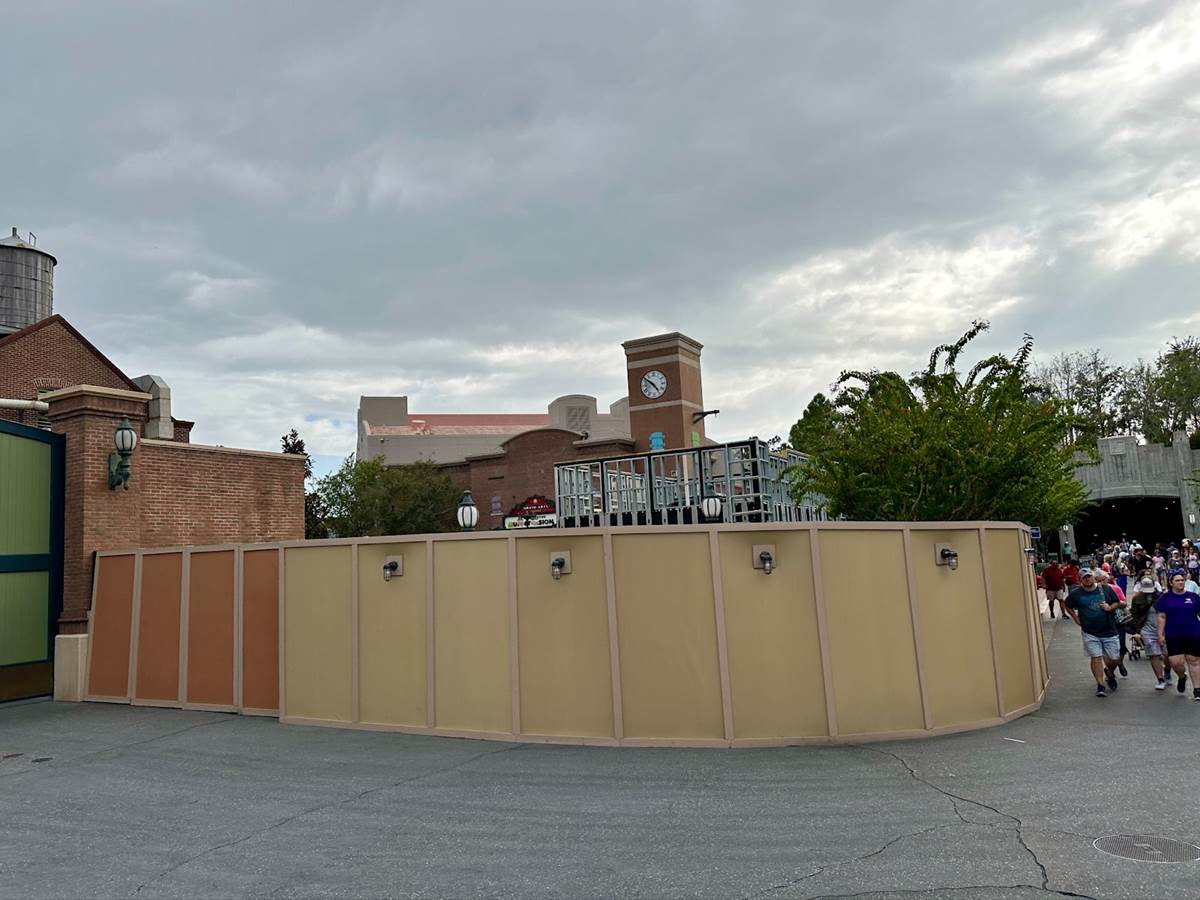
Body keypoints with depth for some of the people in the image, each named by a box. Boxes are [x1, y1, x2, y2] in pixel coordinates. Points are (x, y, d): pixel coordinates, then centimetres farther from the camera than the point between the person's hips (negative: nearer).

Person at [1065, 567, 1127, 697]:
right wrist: (1077, 620, 4)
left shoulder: (1106, 589, -2)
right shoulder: (1075, 593, -4)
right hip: (1090, 633, -1)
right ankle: (1100, 685, 0)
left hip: (1109, 631, 1)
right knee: (1096, 658, -7)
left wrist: (1110, 607, -12)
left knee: (1115, 659, 6)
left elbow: (1117, 603, 8)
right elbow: (1068, 607, 12)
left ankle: (1109, 672, 39)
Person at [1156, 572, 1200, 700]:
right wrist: (1160, 634, -4)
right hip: (1173, 636, -1)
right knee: (1176, 662, -6)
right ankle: (1182, 677, 27)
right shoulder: (1165, 598, 3)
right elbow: (1161, 617, 2)